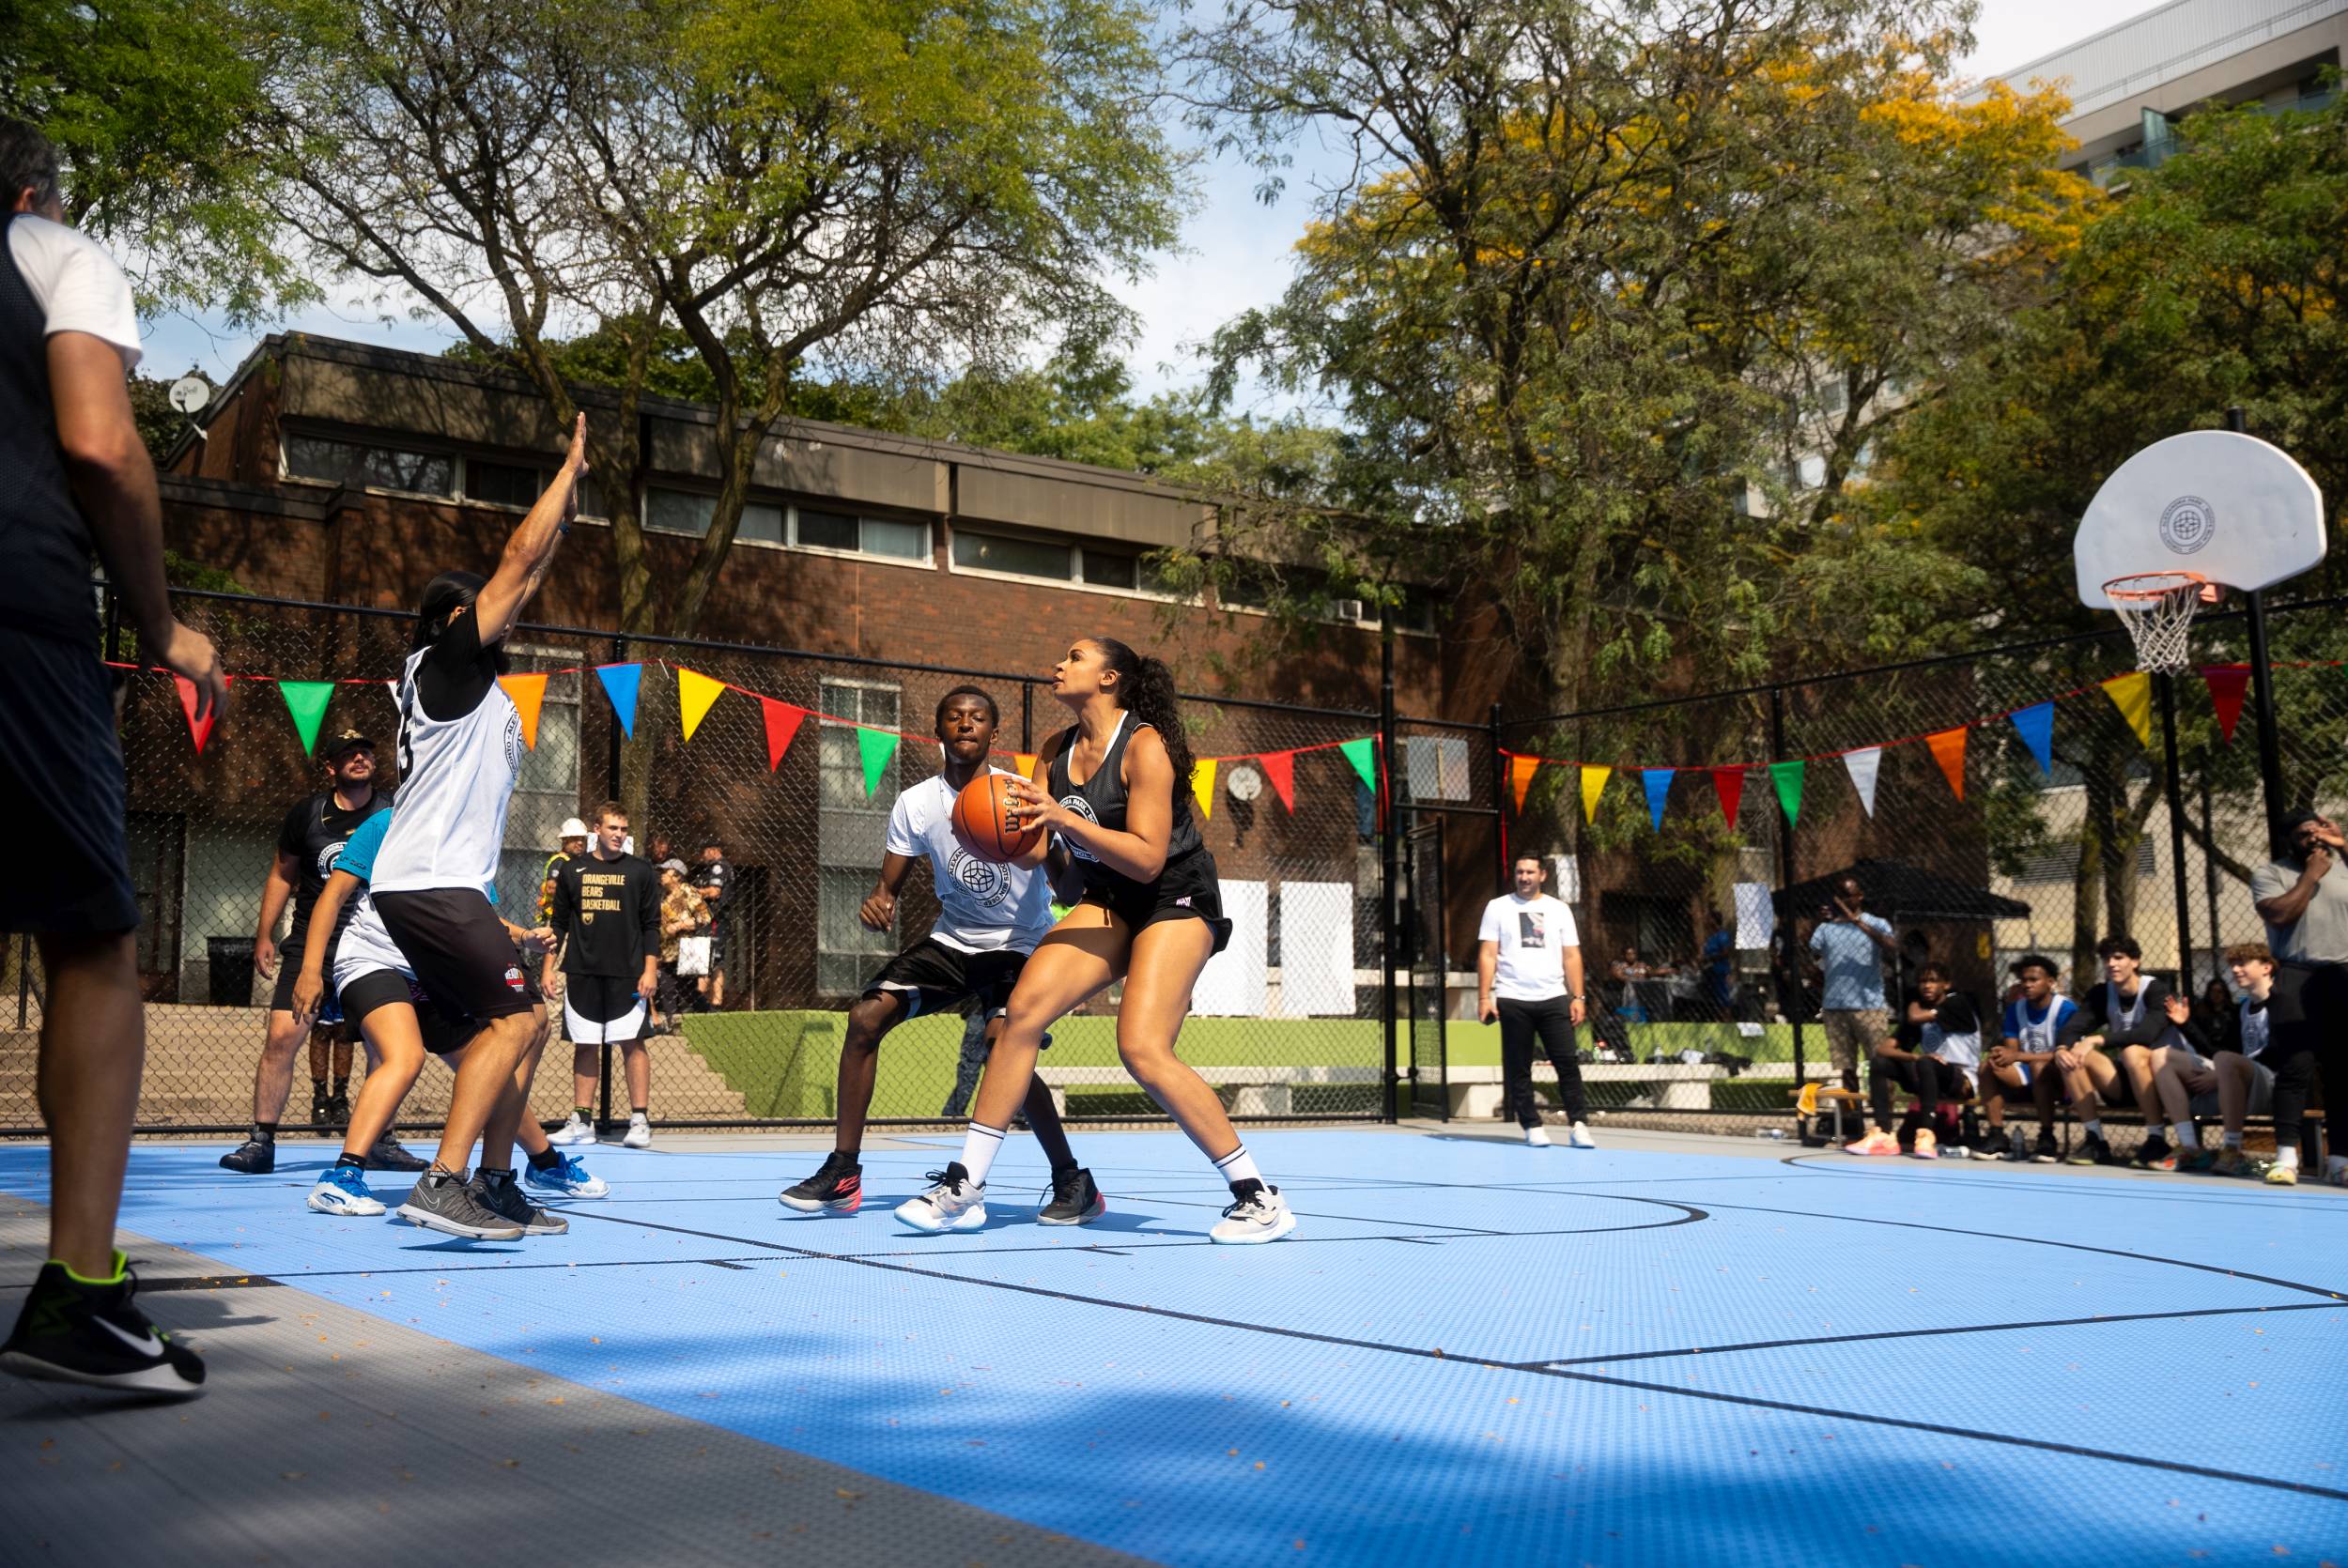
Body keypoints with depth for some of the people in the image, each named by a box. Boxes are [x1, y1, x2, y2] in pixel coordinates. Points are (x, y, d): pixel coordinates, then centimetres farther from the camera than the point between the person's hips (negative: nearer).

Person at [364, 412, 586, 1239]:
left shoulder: (468, 676, 20)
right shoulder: (448, 660, -4)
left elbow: (528, 579, 29)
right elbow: (518, 563, -6)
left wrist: (567, 511, 32)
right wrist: (572, 466, 2)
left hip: (424, 883, 10)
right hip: (432, 881, -10)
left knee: (496, 1024, 10)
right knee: (513, 1017, -14)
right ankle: (442, 1183, -20)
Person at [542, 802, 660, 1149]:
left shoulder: (641, 871, 5)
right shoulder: (573, 872, 10)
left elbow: (651, 925, 4)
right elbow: (558, 923, 13)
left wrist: (650, 970, -4)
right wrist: (548, 968, 7)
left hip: (628, 975, -2)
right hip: (582, 974, 2)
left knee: (632, 1044, -5)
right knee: (585, 1046, 5)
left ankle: (640, 1120, -2)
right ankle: (582, 1122, 11)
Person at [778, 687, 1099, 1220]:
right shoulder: (915, 804, -2)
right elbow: (889, 884, 2)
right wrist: (877, 902, -24)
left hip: (1019, 944, -5)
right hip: (952, 940, 5)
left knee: (1003, 1044, -27)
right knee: (866, 1016, -11)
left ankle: (1074, 1182, -11)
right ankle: (842, 1172, 0)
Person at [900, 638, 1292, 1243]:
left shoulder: (1145, 746, -17)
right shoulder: (1055, 751, 5)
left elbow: (1147, 859, -24)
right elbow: (1032, 852, 0)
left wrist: (1065, 818, -32)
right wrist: (1011, 825, -23)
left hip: (1177, 901, -7)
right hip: (1109, 902, 7)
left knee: (1142, 1049, -21)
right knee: (1023, 1008, -10)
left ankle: (1258, 1197, -10)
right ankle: (964, 1187, -4)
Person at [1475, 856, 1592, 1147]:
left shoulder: (1559, 910, 12)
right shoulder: (1497, 907, 7)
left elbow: (1571, 957, 11)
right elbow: (1487, 955, 3)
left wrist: (1577, 997, 2)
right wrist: (1484, 997, -6)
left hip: (1554, 999, 1)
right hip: (1513, 1000, -1)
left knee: (1568, 1063, -6)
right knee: (1518, 1068, 1)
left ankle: (1578, 1125, -4)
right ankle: (1532, 1127, 8)